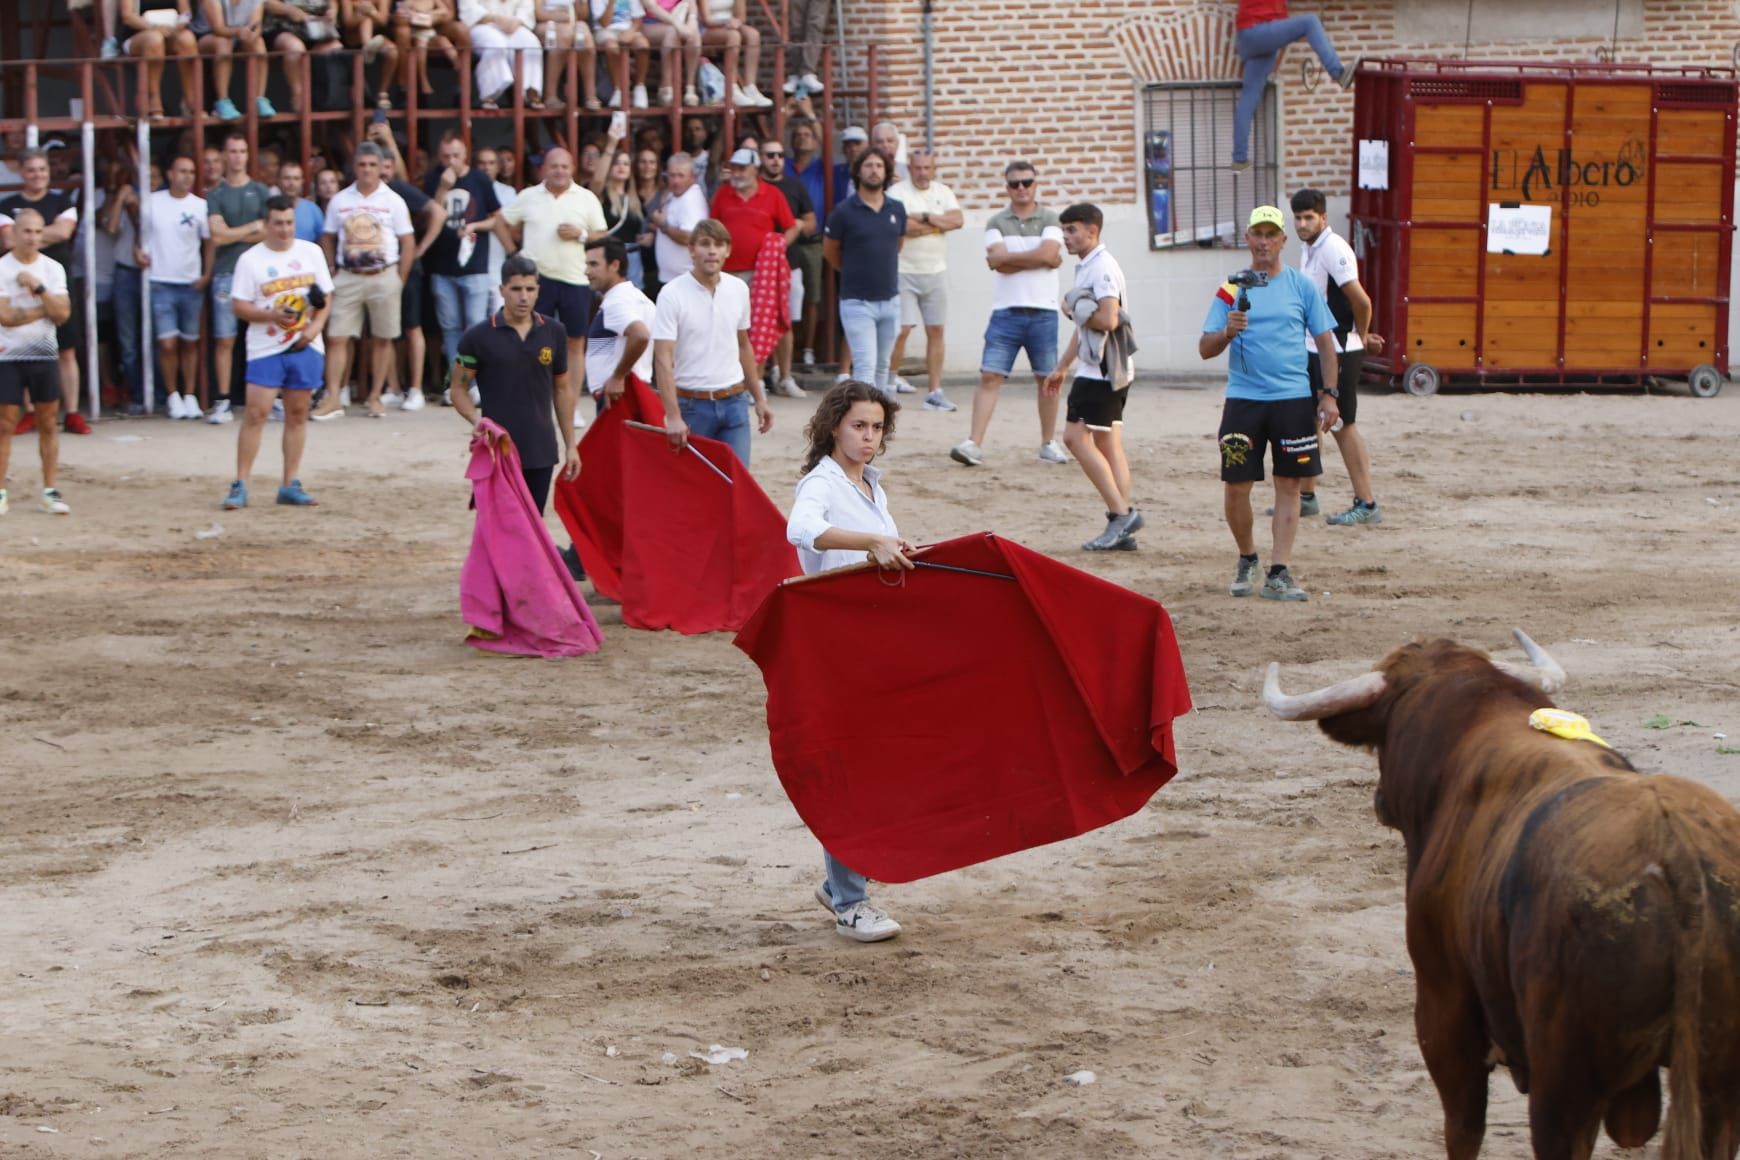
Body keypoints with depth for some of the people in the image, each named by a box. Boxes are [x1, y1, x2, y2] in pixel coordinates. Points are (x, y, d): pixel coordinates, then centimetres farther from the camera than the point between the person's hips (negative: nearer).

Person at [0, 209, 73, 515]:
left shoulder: (53, 269, 4)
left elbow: (62, 313, -6)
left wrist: (38, 288, -17)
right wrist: (44, 308, -8)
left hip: (44, 355, 3)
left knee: (48, 422, 4)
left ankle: (50, 491, 9)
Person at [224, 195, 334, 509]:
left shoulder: (311, 252, 7)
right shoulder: (250, 259, -2)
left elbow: (326, 296, 10)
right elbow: (240, 307, -5)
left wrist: (315, 327, -7)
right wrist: (272, 315, -20)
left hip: (305, 348, 3)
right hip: (265, 349, -3)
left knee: (298, 413, 7)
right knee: (255, 413, -10)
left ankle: (290, 486, 13)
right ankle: (240, 486, -6)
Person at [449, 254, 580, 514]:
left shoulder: (553, 332, 5)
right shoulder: (479, 337, -5)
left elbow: (563, 389, 13)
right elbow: (459, 389, 1)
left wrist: (570, 445, 12)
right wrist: (477, 420, -19)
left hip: (541, 453, 3)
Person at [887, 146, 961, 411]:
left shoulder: (943, 192, 9)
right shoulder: (897, 193, -7)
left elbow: (958, 220, -6)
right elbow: (903, 227, -22)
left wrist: (925, 217, -15)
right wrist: (940, 223, -9)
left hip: (936, 272, 5)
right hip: (905, 272, -5)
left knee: (936, 330, 4)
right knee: (901, 330, -9)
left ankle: (935, 392, 7)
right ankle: (891, 379, 9)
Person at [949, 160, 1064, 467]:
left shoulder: (1050, 221, 4)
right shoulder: (996, 224, 8)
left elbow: (1048, 254, -14)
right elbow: (998, 261, -9)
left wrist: (1009, 258, -8)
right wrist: (1037, 259, -8)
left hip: (1043, 312, 0)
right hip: (1006, 312, 0)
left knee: (1047, 379, 8)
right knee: (990, 376, -8)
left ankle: (1048, 443, 21)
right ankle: (974, 444, -13)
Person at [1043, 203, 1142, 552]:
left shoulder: (1102, 268, -15)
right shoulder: (1086, 267, 18)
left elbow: (1108, 319, -26)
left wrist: (1074, 311, -9)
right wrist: (1062, 367, 28)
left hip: (1101, 370, -10)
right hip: (1101, 369, 10)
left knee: (1076, 436, -11)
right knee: (1108, 444, 7)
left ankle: (1121, 513, -13)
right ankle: (1122, 530, 6)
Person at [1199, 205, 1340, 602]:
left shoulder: (1302, 287, 6)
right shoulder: (1231, 289, 5)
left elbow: (1326, 344, 8)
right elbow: (1205, 349, 2)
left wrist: (1329, 396, -1)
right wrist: (1228, 332, -19)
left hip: (1293, 398, 0)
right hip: (1243, 400, 0)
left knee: (1289, 484, -2)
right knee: (1236, 486, -1)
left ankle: (1278, 574, -1)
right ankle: (1247, 560, 22)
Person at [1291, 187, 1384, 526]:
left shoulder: (1333, 249, -19)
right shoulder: (1307, 249, 10)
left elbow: (1361, 301, -24)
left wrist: (1361, 336, -6)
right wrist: (1361, 335, 14)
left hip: (1338, 352, -9)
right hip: (1313, 349, 9)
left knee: (1342, 425, -4)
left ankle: (1367, 504, 1)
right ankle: (1305, 498, 24)